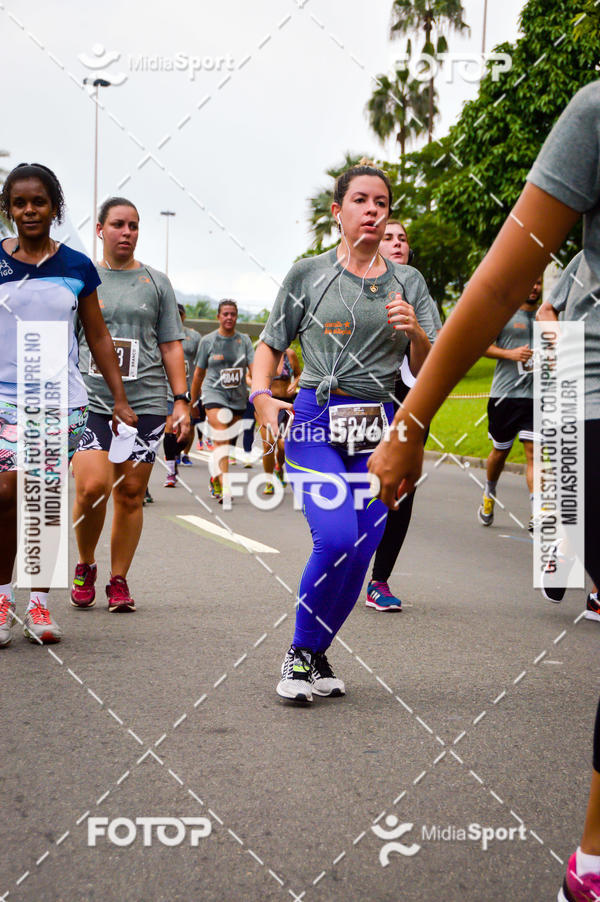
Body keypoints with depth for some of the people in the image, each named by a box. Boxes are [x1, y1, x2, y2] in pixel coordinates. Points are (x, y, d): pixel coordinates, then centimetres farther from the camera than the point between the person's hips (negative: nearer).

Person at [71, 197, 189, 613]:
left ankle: (119, 581, 13)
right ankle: (85, 567, 9)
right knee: (92, 488, -15)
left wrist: (182, 401, 5)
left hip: (145, 403, 1)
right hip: (91, 402, -1)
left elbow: (171, 346, 13)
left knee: (130, 495, 1)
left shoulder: (157, 282, 12)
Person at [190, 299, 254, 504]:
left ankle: (215, 478, 30)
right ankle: (224, 487, -29)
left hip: (238, 397, 3)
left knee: (223, 440, 10)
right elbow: (199, 373, 10)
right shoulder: (208, 341, 2)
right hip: (214, 393, -3)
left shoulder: (244, 340, 7)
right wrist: (193, 402, 13)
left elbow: (253, 369, -2)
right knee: (221, 438, -19)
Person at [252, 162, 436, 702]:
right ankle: (299, 654, -1)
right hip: (316, 420, -3)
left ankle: (317, 656, 19)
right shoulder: (308, 275, 6)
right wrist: (262, 396, -4)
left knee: (358, 555, -2)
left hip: (379, 430, 3)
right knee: (337, 539, -21)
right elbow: (270, 346, 14)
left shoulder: (409, 283, 11)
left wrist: (415, 332, -13)